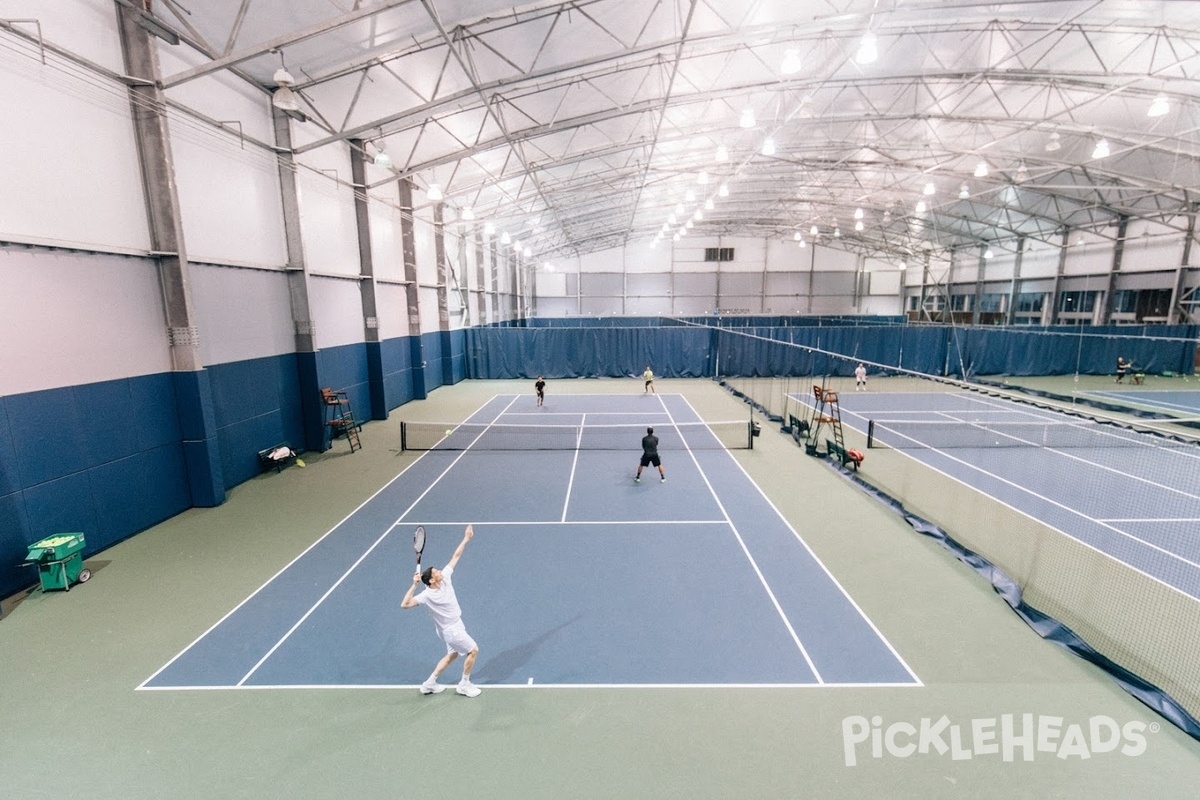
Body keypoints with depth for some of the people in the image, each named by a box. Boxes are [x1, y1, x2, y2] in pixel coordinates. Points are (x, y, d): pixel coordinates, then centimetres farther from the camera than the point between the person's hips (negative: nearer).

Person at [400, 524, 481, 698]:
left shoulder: (445, 578, -13)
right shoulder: (427, 595, -27)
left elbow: (455, 557, -10)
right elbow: (405, 604, -36)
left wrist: (466, 538, -13)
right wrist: (414, 585, -44)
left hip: (454, 625, 7)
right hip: (451, 629, -7)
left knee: (452, 654, 23)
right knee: (473, 650, 1)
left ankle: (429, 684, 35)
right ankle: (464, 685, 19)